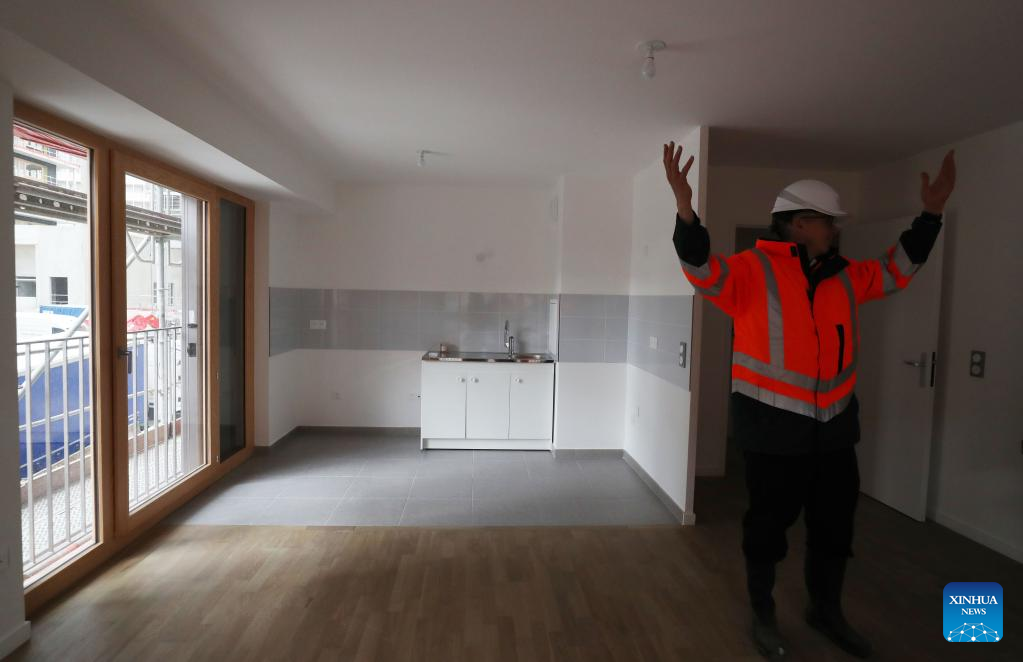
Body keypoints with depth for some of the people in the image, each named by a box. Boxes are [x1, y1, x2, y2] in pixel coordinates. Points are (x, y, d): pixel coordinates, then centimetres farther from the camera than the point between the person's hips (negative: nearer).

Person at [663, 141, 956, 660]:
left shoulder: (844, 276, 10)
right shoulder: (753, 270, -11)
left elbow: (897, 268, 24)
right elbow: (704, 270, -26)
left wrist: (931, 213, 19)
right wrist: (685, 207, -40)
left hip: (834, 423, 7)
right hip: (773, 426, -6)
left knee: (835, 522, 19)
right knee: (769, 521, 9)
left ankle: (825, 609, 42)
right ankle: (762, 614, 30)